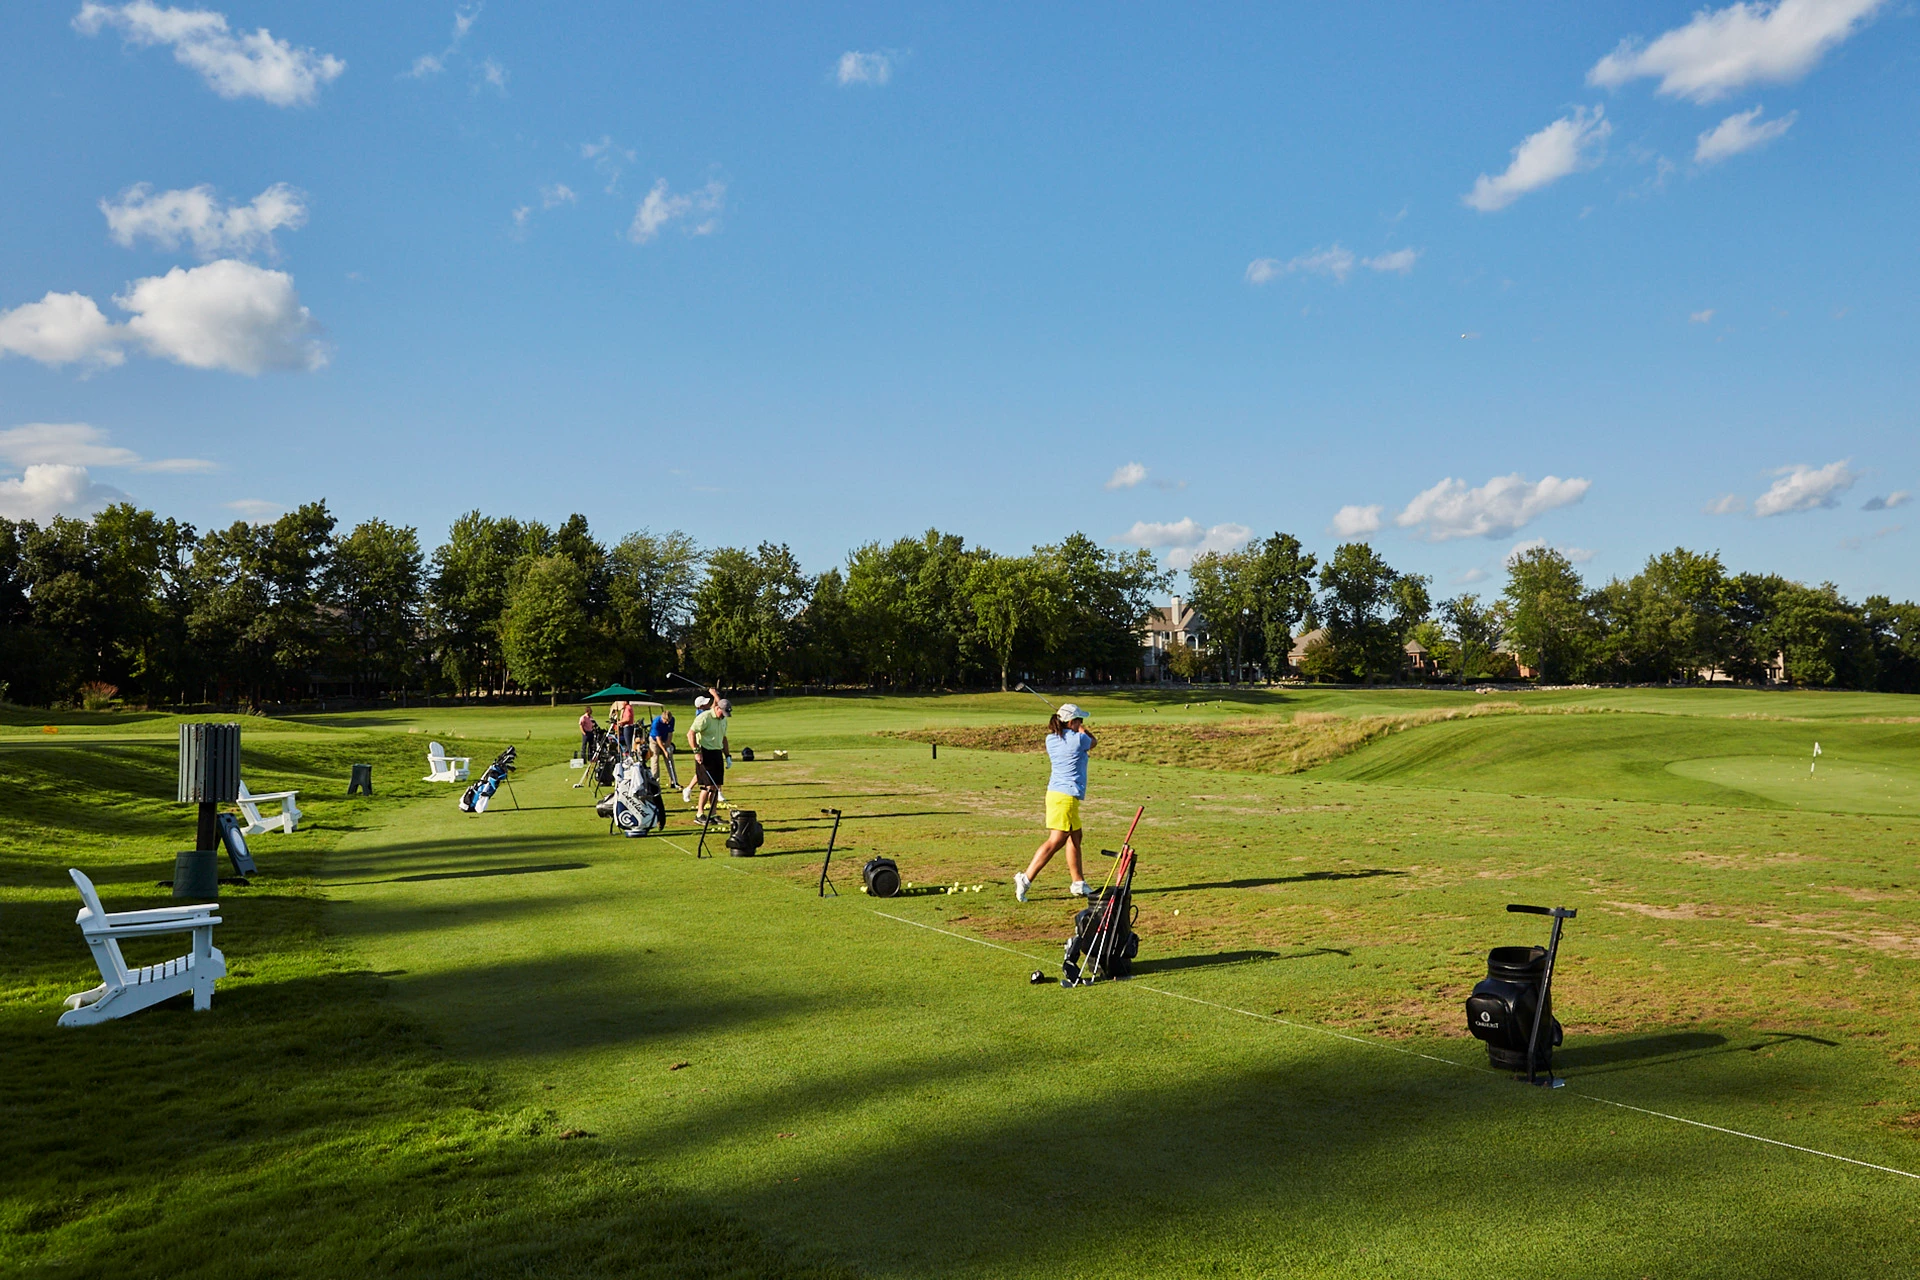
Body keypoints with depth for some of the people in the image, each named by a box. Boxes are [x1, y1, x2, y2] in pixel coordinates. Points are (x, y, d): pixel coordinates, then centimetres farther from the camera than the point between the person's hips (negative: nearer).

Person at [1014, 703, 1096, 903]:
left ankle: (1078, 884, 21)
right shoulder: (1078, 739, -10)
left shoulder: (1051, 739, 8)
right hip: (1067, 795, -9)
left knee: (1075, 837, 16)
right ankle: (1025, 879, -14)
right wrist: (1083, 730, 31)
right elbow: (1092, 742, 13)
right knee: (1055, 841, -9)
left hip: (1055, 791, 9)